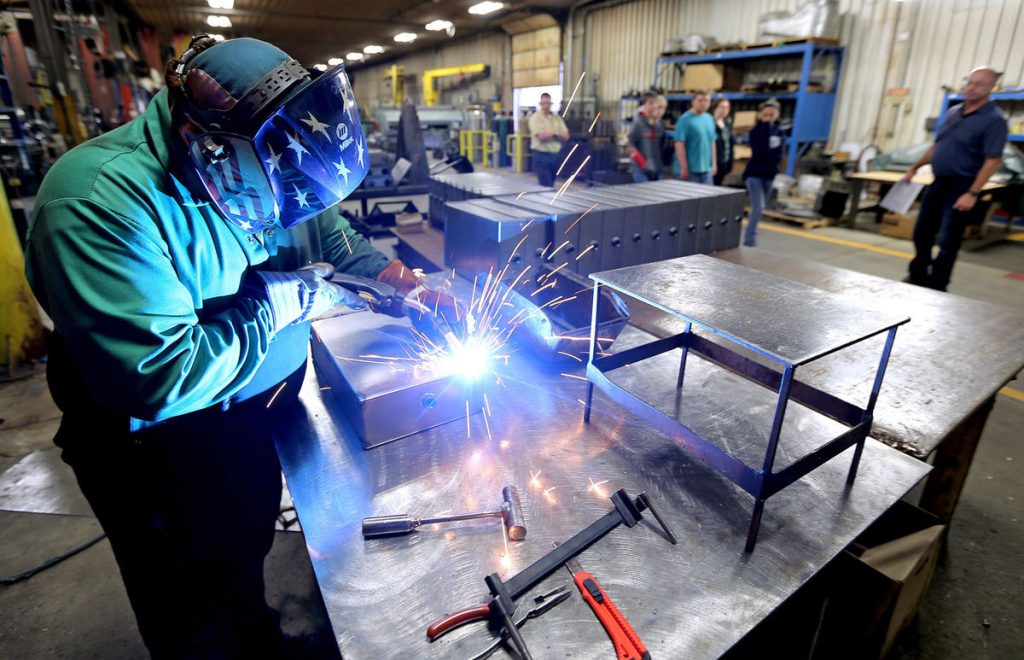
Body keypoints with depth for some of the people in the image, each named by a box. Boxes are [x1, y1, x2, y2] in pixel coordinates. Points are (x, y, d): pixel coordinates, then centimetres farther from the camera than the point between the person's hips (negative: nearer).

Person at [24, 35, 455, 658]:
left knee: (248, 555, 32)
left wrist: (410, 285, -6)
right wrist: (278, 302, -26)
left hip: (261, 417, 7)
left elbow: (328, 229, 6)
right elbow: (161, 378, -37)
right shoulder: (99, 201, -32)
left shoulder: (255, 163, -10)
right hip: (163, 457, -6)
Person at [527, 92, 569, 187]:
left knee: (552, 184, 13)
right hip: (541, 155, -6)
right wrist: (556, 133, -3)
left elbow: (566, 136, 2)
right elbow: (541, 136, -18)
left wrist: (548, 134, -12)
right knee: (546, 186, -9)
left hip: (555, 155, 6)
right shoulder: (535, 117, -5)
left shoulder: (557, 117, 11)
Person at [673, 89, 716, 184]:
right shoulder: (685, 119, -10)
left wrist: (713, 164, 14)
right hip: (690, 170, -7)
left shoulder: (709, 119, 12)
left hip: (707, 169, 7)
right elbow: (679, 144, -15)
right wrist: (684, 168, -18)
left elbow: (712, 142, 18)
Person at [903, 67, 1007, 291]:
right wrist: (915, 167, 18)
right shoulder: (953, 112, 10)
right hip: (938, 182, 7)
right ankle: (917, 276, 30)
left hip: (961, 187, -7)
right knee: (922, 232, 13)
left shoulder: (994, 120, -11)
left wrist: (973, 194, -24)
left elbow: (992, 161, -17)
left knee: (947, 241, -4)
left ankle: (935, 288, 5)